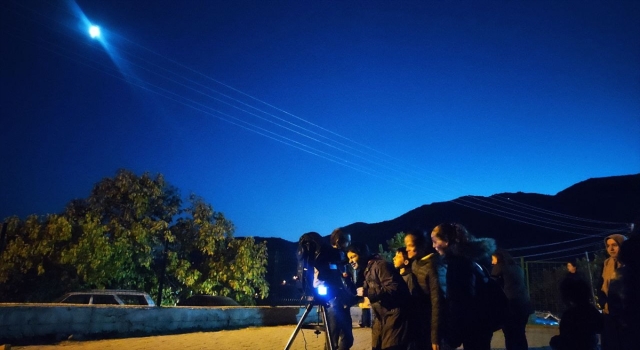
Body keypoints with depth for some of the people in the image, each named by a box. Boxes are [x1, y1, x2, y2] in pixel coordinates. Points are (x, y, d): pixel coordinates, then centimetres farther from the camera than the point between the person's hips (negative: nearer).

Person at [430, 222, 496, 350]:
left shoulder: (456, 262, -17)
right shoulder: (467, 257, 10)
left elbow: (457, 302, -20)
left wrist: (451, 336, -17)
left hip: (472, 325, -9)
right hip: (479, 323, 9)